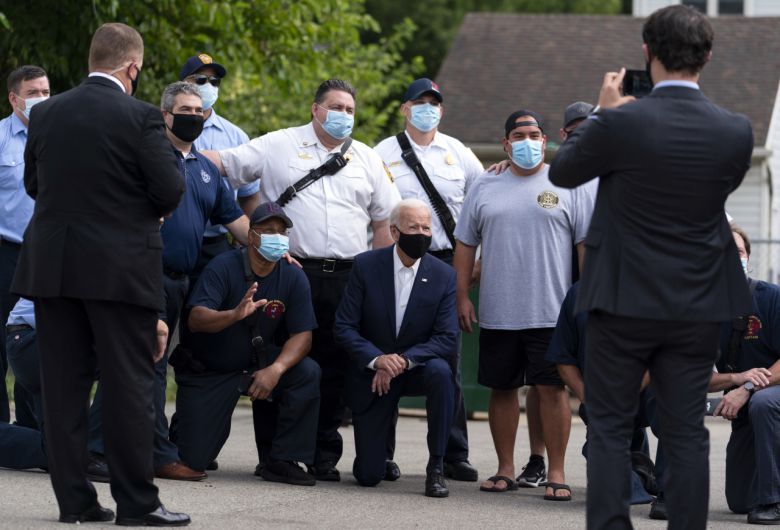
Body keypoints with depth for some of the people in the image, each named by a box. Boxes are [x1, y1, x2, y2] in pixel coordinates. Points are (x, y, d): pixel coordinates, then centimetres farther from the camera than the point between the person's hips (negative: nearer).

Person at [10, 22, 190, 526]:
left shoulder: (46, 113, 4)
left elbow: (33, 183, 14)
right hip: (120, 269, -4)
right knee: (129, 386, 1)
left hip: (52, 266, 4)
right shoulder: (141, 117, -10)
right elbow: (172, 191, -11)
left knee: (64, 385, 8)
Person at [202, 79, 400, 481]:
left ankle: (324, 454, 9)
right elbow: (223, 162, 3)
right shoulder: (278, 146, 6)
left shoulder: (366, 160, 14)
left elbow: (384, 221, 16)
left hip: (347, 278, 2)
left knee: (335, 366, 2)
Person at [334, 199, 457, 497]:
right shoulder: (366, 266, -10)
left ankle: (436, 467, -23)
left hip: (417, 366, 1)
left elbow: (447, 339, -14)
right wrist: (377, 359, -27)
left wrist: (403, 361, -27)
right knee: (368, 476, -4)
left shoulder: (443, 276, -8)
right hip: (372, 371, -1)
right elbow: (343, 327, -11)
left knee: (440, 372, -37)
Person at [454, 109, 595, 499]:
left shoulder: (569, 185, 3)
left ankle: (556, 473, 1)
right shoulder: (485, 188, 12)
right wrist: (462, 296, 6)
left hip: (550, 314, -3)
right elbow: (465, 244, 14)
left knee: (552, 388, -4)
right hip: (497, 315, 3)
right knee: (501, 389, 7)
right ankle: (505, 470, 17)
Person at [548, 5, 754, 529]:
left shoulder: (621, 123, -16)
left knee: (610, 427, 7)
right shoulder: (735, 131, -7)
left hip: (625, 303, -3)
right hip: (698, 308, 3)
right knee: (687, 431, 9)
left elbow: (562, 170, 1)